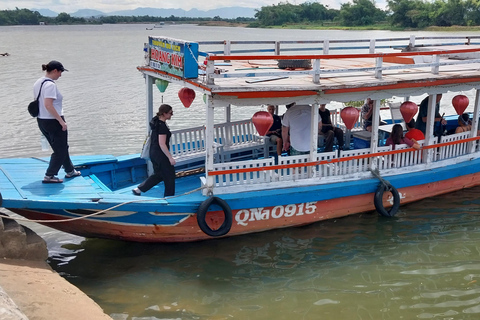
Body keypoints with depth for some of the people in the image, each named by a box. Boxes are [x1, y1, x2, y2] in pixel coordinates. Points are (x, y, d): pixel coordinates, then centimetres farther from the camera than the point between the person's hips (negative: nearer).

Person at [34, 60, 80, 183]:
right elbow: (48, 105, -27)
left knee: (62, 148, 22)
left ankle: (70, 171, 35)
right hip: (53, 122, -10)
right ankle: (49, 176, 7)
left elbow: (36, 102, 16)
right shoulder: (50, 84, -19)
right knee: (60, 150, 5)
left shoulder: (38, 83, 10)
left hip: (41, 121, 10)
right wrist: (61, 121, -22)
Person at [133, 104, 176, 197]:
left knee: (158, 175, 20)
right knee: (169, 176, 4)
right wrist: (170, 158, -22)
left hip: (153, 153, 10)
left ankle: (138, 189, 19)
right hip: (161, 154, -10)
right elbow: (162, 144, -24)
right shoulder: (162, 126, -21)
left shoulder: (156, 122, 8)